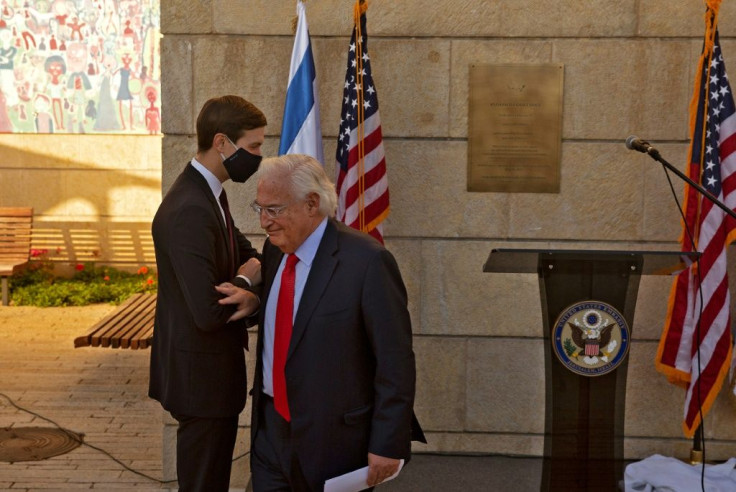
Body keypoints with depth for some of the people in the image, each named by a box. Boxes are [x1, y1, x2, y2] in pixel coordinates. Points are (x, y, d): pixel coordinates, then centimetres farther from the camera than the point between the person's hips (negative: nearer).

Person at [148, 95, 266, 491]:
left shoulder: (209, 192, 6)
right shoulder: (189, 212, -27)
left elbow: (244, 252, 11)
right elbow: (209, 313, -31)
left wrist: (250, 291, -12)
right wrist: (246, 282, -11)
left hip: (216, 368, 10)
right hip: (200, 374, -10)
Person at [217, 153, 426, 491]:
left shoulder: (367, 262, -19)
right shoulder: (274, 249, 4)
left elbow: (395, 362, -17)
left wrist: (388, 446, -16)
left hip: (336, 438, -6)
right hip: (271, 426, 6)